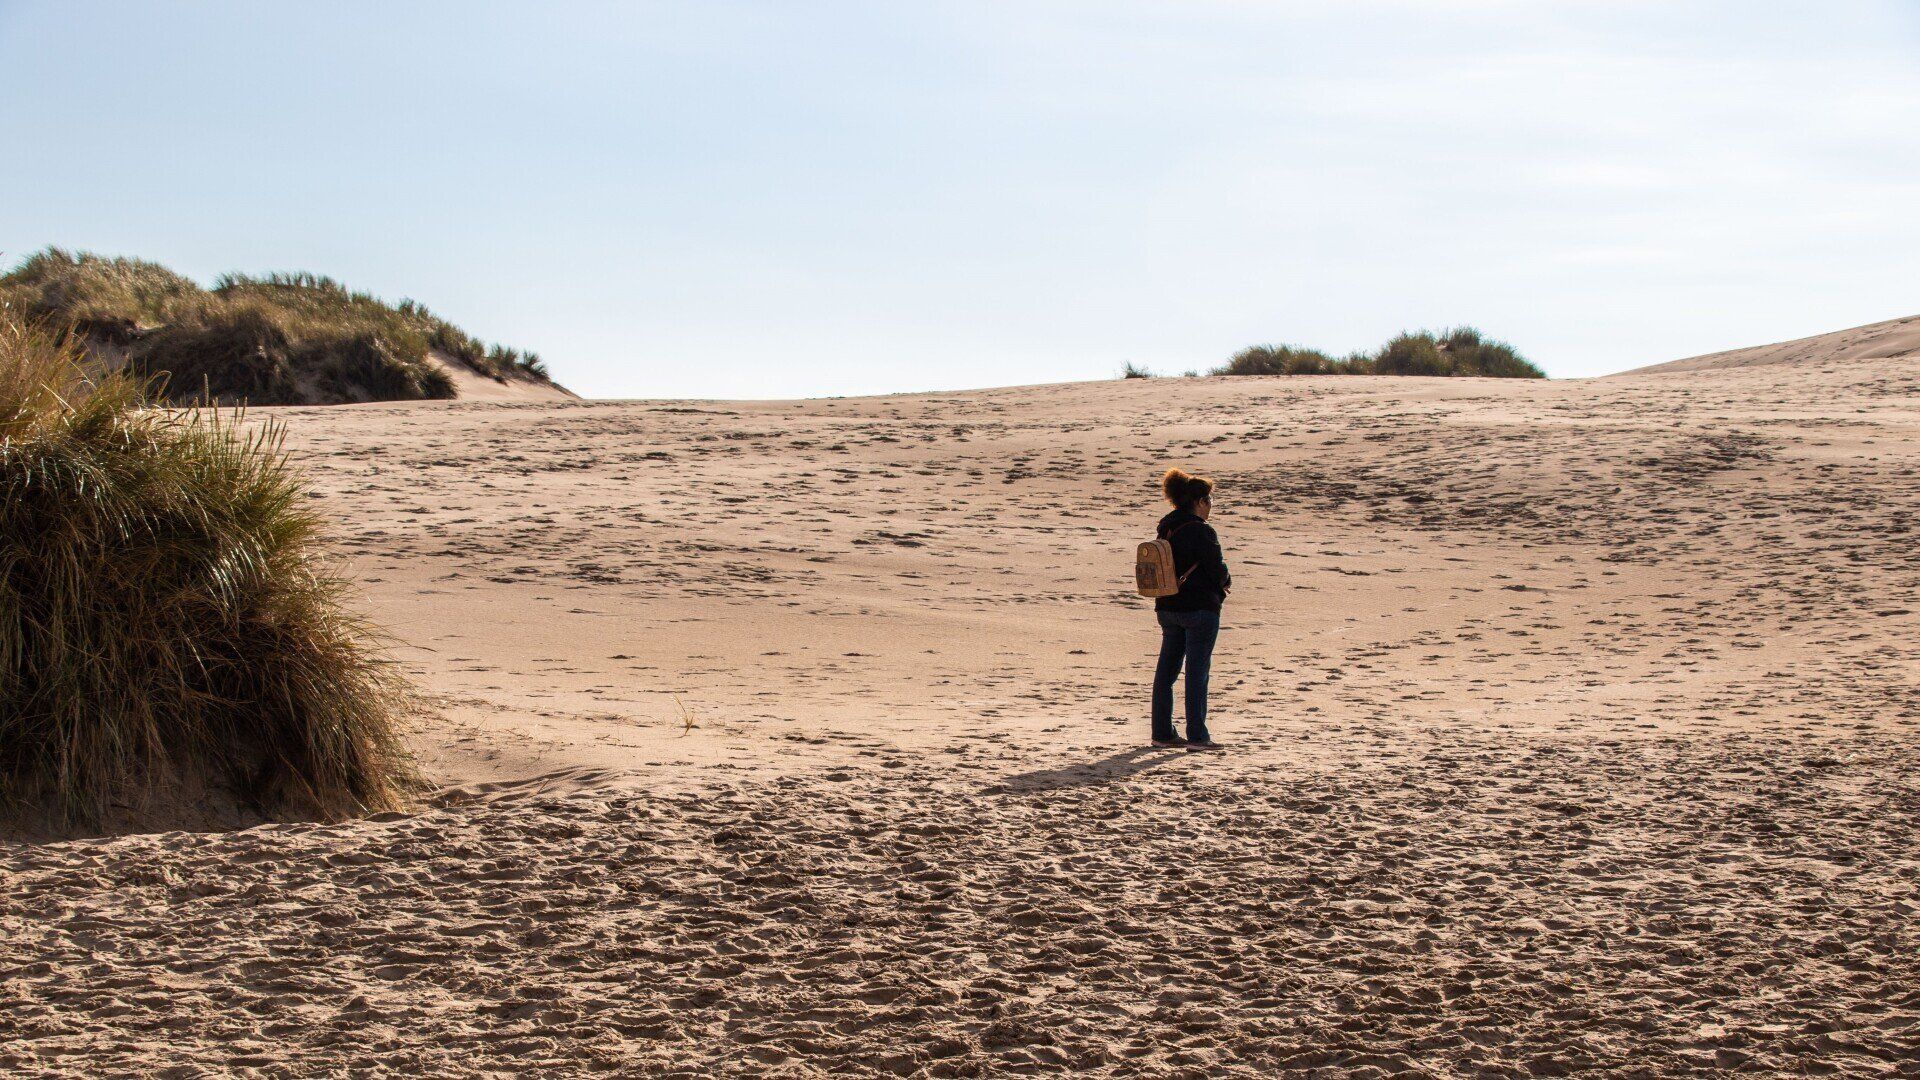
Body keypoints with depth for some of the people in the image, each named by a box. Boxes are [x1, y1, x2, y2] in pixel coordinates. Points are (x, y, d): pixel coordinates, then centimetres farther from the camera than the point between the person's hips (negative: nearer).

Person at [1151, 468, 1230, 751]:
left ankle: (1162, 732, 16)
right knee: (1197, 671, -2)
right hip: (1200, 608, -7)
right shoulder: (1202, 531, -16)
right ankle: (1196, 736, 0)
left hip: (1167, 608, 7)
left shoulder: (1166, 529, 9)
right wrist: (1226, 582, 8)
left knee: (1166, 669, 11)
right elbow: (1218, 570, -16)